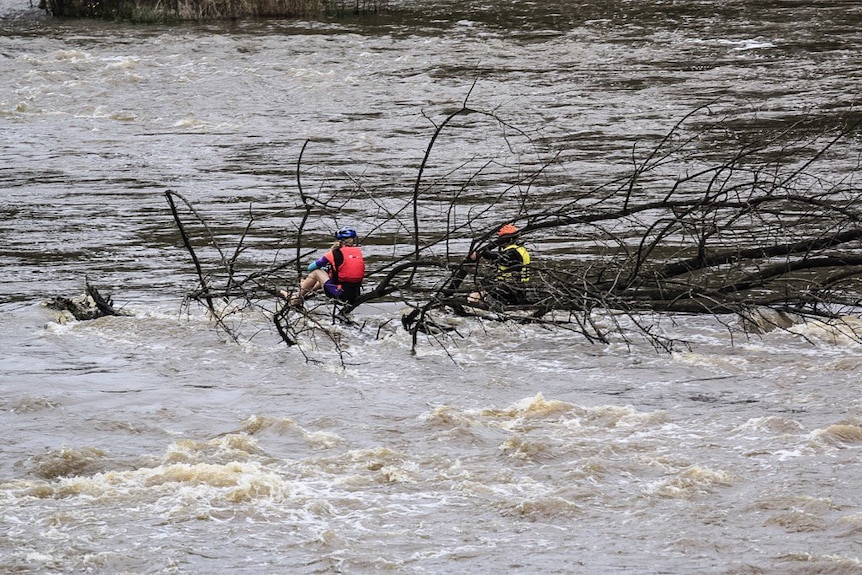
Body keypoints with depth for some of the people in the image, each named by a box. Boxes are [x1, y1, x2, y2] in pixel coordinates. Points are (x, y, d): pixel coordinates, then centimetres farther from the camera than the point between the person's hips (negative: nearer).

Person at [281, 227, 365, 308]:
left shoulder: (335, 254, -7)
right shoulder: (359, 252, 7)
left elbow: (311, 267, 3)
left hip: (340, 295, -6)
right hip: (356, 296, 6)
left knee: (316, 272, 12)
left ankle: (297, 298, 27)